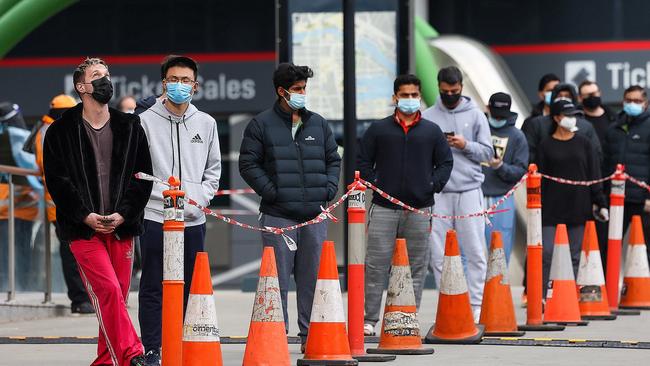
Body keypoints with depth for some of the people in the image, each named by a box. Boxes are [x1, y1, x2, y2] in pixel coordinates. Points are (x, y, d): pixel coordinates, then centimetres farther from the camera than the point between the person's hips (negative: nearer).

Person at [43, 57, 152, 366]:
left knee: (117, 296, 3)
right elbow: (56, 179, -1)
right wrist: (85, 215, -11)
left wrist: (122, 215, -7)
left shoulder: (130, 127, 10)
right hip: (83, 227, -3)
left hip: (120, 226, 3)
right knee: (109, 290, -17)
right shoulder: (62, 131, 3)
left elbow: (142, 177, 6)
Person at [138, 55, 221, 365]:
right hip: (155, 217, -4)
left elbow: (213, 169, 17)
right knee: (153, 288, -1)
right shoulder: (146, 121, -1)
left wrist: (200, 199, 2)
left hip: (193, 220, 4)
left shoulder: (206, 123, 11)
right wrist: (161, 196, -11)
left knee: (189, 288, 8)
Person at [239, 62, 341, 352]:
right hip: (278, 216, -4)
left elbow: (333, 160, 21)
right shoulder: (262, 124, 1)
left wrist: (329, 189, 5)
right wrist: (271, 192, -10)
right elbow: (248, 164, -1)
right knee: (278, 279, -2)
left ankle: (311, 335, 14)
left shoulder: (318, 124, 15)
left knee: (313, 278, 7)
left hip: (315, 216, 4)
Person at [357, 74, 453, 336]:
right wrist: (373, 184, -3)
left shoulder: (432, 131, 10)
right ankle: (369, 319, -1)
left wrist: (434, 186, 0)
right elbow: (363, 160, 9)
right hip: (384, 208, -1)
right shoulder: (378, 129, 7)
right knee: (376, 265, -4)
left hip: (419, 209, 2)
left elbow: (446, 162, 13)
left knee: (417, 266, 4)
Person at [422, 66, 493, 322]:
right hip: (438, 192, 1)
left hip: (469, 190, -1)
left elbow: (487, 152, 5)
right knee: (438, 254, 0)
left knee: (475, 252, -2)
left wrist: (466, 145, -10)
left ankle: (476, 306, 1)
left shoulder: (475, 115, 8)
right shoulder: (428, 117, 8)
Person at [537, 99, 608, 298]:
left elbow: (594, 175, 8)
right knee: (545, 253, -8)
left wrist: (600, 204, 3)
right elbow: (540, 178, 2)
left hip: (578, 206, 2)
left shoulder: (584, 143, 8)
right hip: (552, 205, -2)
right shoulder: (545, 145, 3)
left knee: (575, 255, 5)